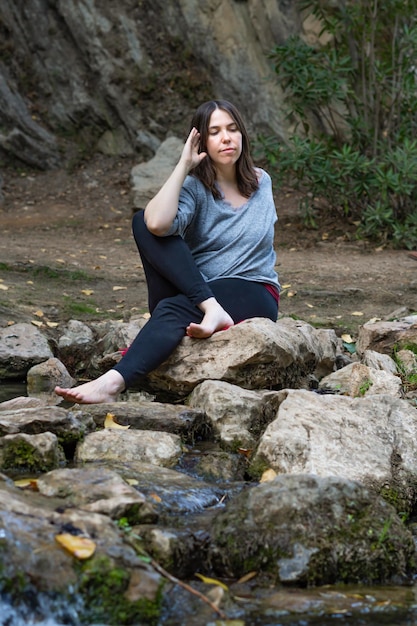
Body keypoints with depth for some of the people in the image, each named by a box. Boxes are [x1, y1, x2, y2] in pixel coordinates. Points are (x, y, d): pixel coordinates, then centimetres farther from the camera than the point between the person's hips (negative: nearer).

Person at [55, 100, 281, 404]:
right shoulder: (195, 186, -3)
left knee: (174, 310, -35)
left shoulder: (261, 182, 7)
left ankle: (114, 382, -54)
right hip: (192, 294, 1)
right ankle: (210, 310, -35)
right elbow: (157, 224, -26)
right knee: (144, 221, -23)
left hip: (254, 296, 0)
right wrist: (184, 165, -17)